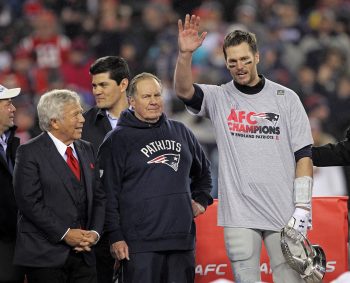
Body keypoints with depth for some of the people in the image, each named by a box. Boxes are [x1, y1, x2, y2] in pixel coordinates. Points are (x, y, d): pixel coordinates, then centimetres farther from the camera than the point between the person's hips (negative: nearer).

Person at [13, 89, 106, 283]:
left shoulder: (86, 150, 15)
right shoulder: (29, 153, -5)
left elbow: (99, 196, 15)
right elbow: (29, 202, -13)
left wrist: (95, 232, -2)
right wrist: (65, 234, -15)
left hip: (83, 253, 5)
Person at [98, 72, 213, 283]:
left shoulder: (181, 132, 15)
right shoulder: (118, 139, -1)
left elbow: (203, 171, 32)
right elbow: (109, 192, -4)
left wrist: (201, 200, 17)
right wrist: (116, 237, -9)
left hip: (182, 241, 5)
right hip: (141, 243, -5)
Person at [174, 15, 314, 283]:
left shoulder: (286, 98, 6)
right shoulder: (218, 98, 7)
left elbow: (303, 155, 3)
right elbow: (184, 90, -12)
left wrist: (302, 207, -5)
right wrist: (185, 54, -30)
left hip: (282, 211, 0)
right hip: (239, 215, 0)